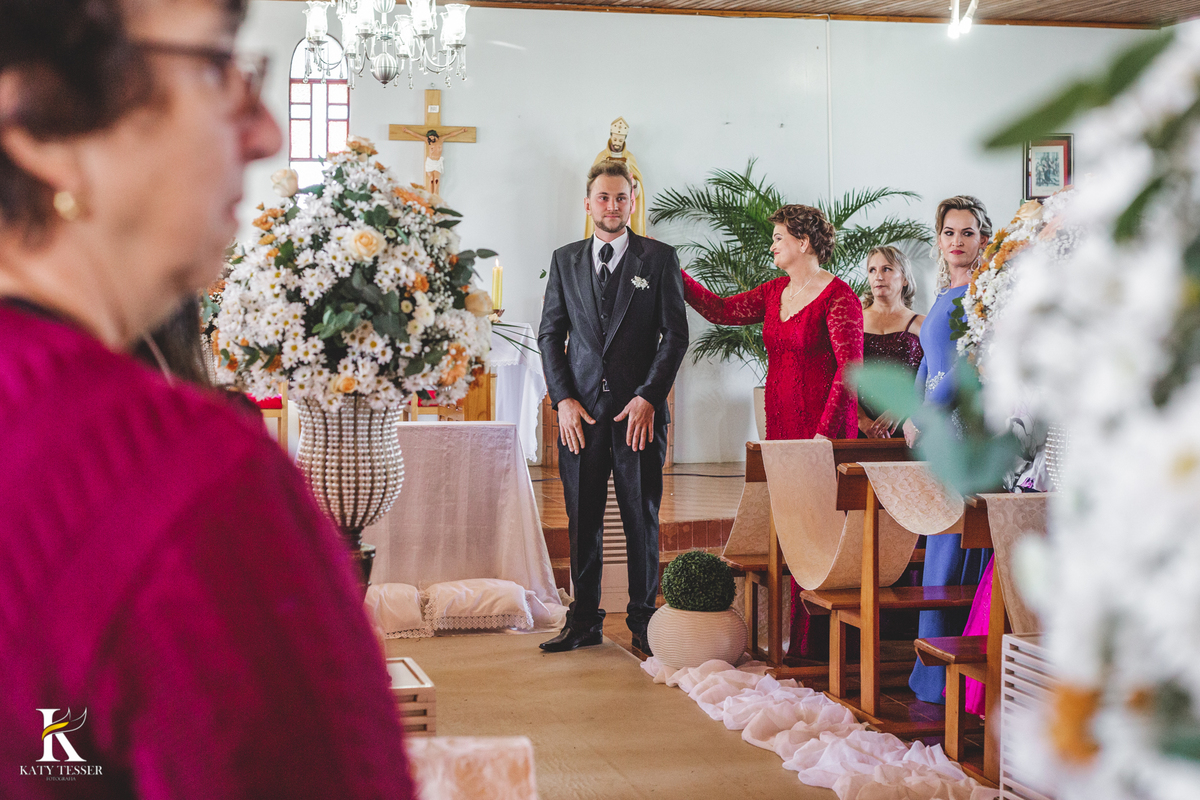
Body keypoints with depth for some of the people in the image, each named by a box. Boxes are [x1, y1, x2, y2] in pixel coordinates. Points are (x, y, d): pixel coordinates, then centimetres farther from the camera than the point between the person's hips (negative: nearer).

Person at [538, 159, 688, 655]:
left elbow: (676, 334, -1)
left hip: (639, 409, -2)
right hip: (581, 409, 2)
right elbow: (550, 334, 10)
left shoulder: (660, 259, 3)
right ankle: (585, 621, 15)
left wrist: (648, 397, -10)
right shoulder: (565, 260, 11)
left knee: (642, 519, 2)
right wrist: (563, 399, -2)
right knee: (582, 520, 6)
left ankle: (643, 621, 12)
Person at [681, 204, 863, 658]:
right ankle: (797, 635, 10)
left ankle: (817, 642, -1)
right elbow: (719, 310, 18)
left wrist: (825, 432, -18)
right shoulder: (775, 292, 15)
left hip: (823, 429, -7)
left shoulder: (838, 296, -9)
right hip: (782, 427, 7)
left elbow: (850, 367, -14)